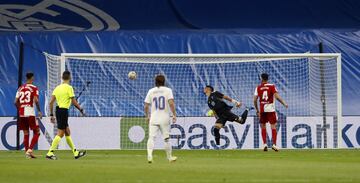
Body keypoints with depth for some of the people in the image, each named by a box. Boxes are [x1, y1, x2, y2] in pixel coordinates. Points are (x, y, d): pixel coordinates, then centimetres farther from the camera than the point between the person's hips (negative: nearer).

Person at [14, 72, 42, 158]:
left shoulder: (20, 88, 12)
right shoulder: (34, 88, -3)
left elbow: (16, 102, 9)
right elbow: (36, 100, -14)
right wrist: (39, 111, -4)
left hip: (21, 114, 5)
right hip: (30, 113, -5)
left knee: (26, 134, 12)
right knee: (37, 132, 3)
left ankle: (27, 152, 10)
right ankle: (30, 150, -11)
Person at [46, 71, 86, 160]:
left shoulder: (57, 88, 10)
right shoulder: (69, 87, -10)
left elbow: (51, 102, 7)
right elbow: (74, 102, -10)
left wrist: (51, 115, 12)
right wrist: (81, 110, 4)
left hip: (58, 110, 8)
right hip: (64, 111, -8)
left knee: (67, 132, 15)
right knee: (60, 134, -5)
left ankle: (75, 152, 22)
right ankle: (50, 153, -10)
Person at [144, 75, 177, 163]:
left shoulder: (151, 91, 6)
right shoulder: (167, 90, 1)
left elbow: (146, 106, 4)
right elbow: (171, 103, -13)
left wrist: (147, 116, 18)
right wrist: (174, 115, -8)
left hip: (153, 118, 1)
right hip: (164, 118, -1)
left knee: (151, 137, -6)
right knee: (166, 138, 9)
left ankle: (149, 155, -27)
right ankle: (169, 157, 20)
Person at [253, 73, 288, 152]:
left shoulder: (258, 88, 5)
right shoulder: (272, 86, -1)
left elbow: (255, 100, 3)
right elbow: (277, 96, -12)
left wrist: (257, 110, 14)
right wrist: (284, 103, -4)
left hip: (262, 110, 2)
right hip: (271, 109, -2)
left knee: (263, 127, 11)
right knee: (273, 127, 0)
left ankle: (264, 144, 0)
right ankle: (274, 144, -10)